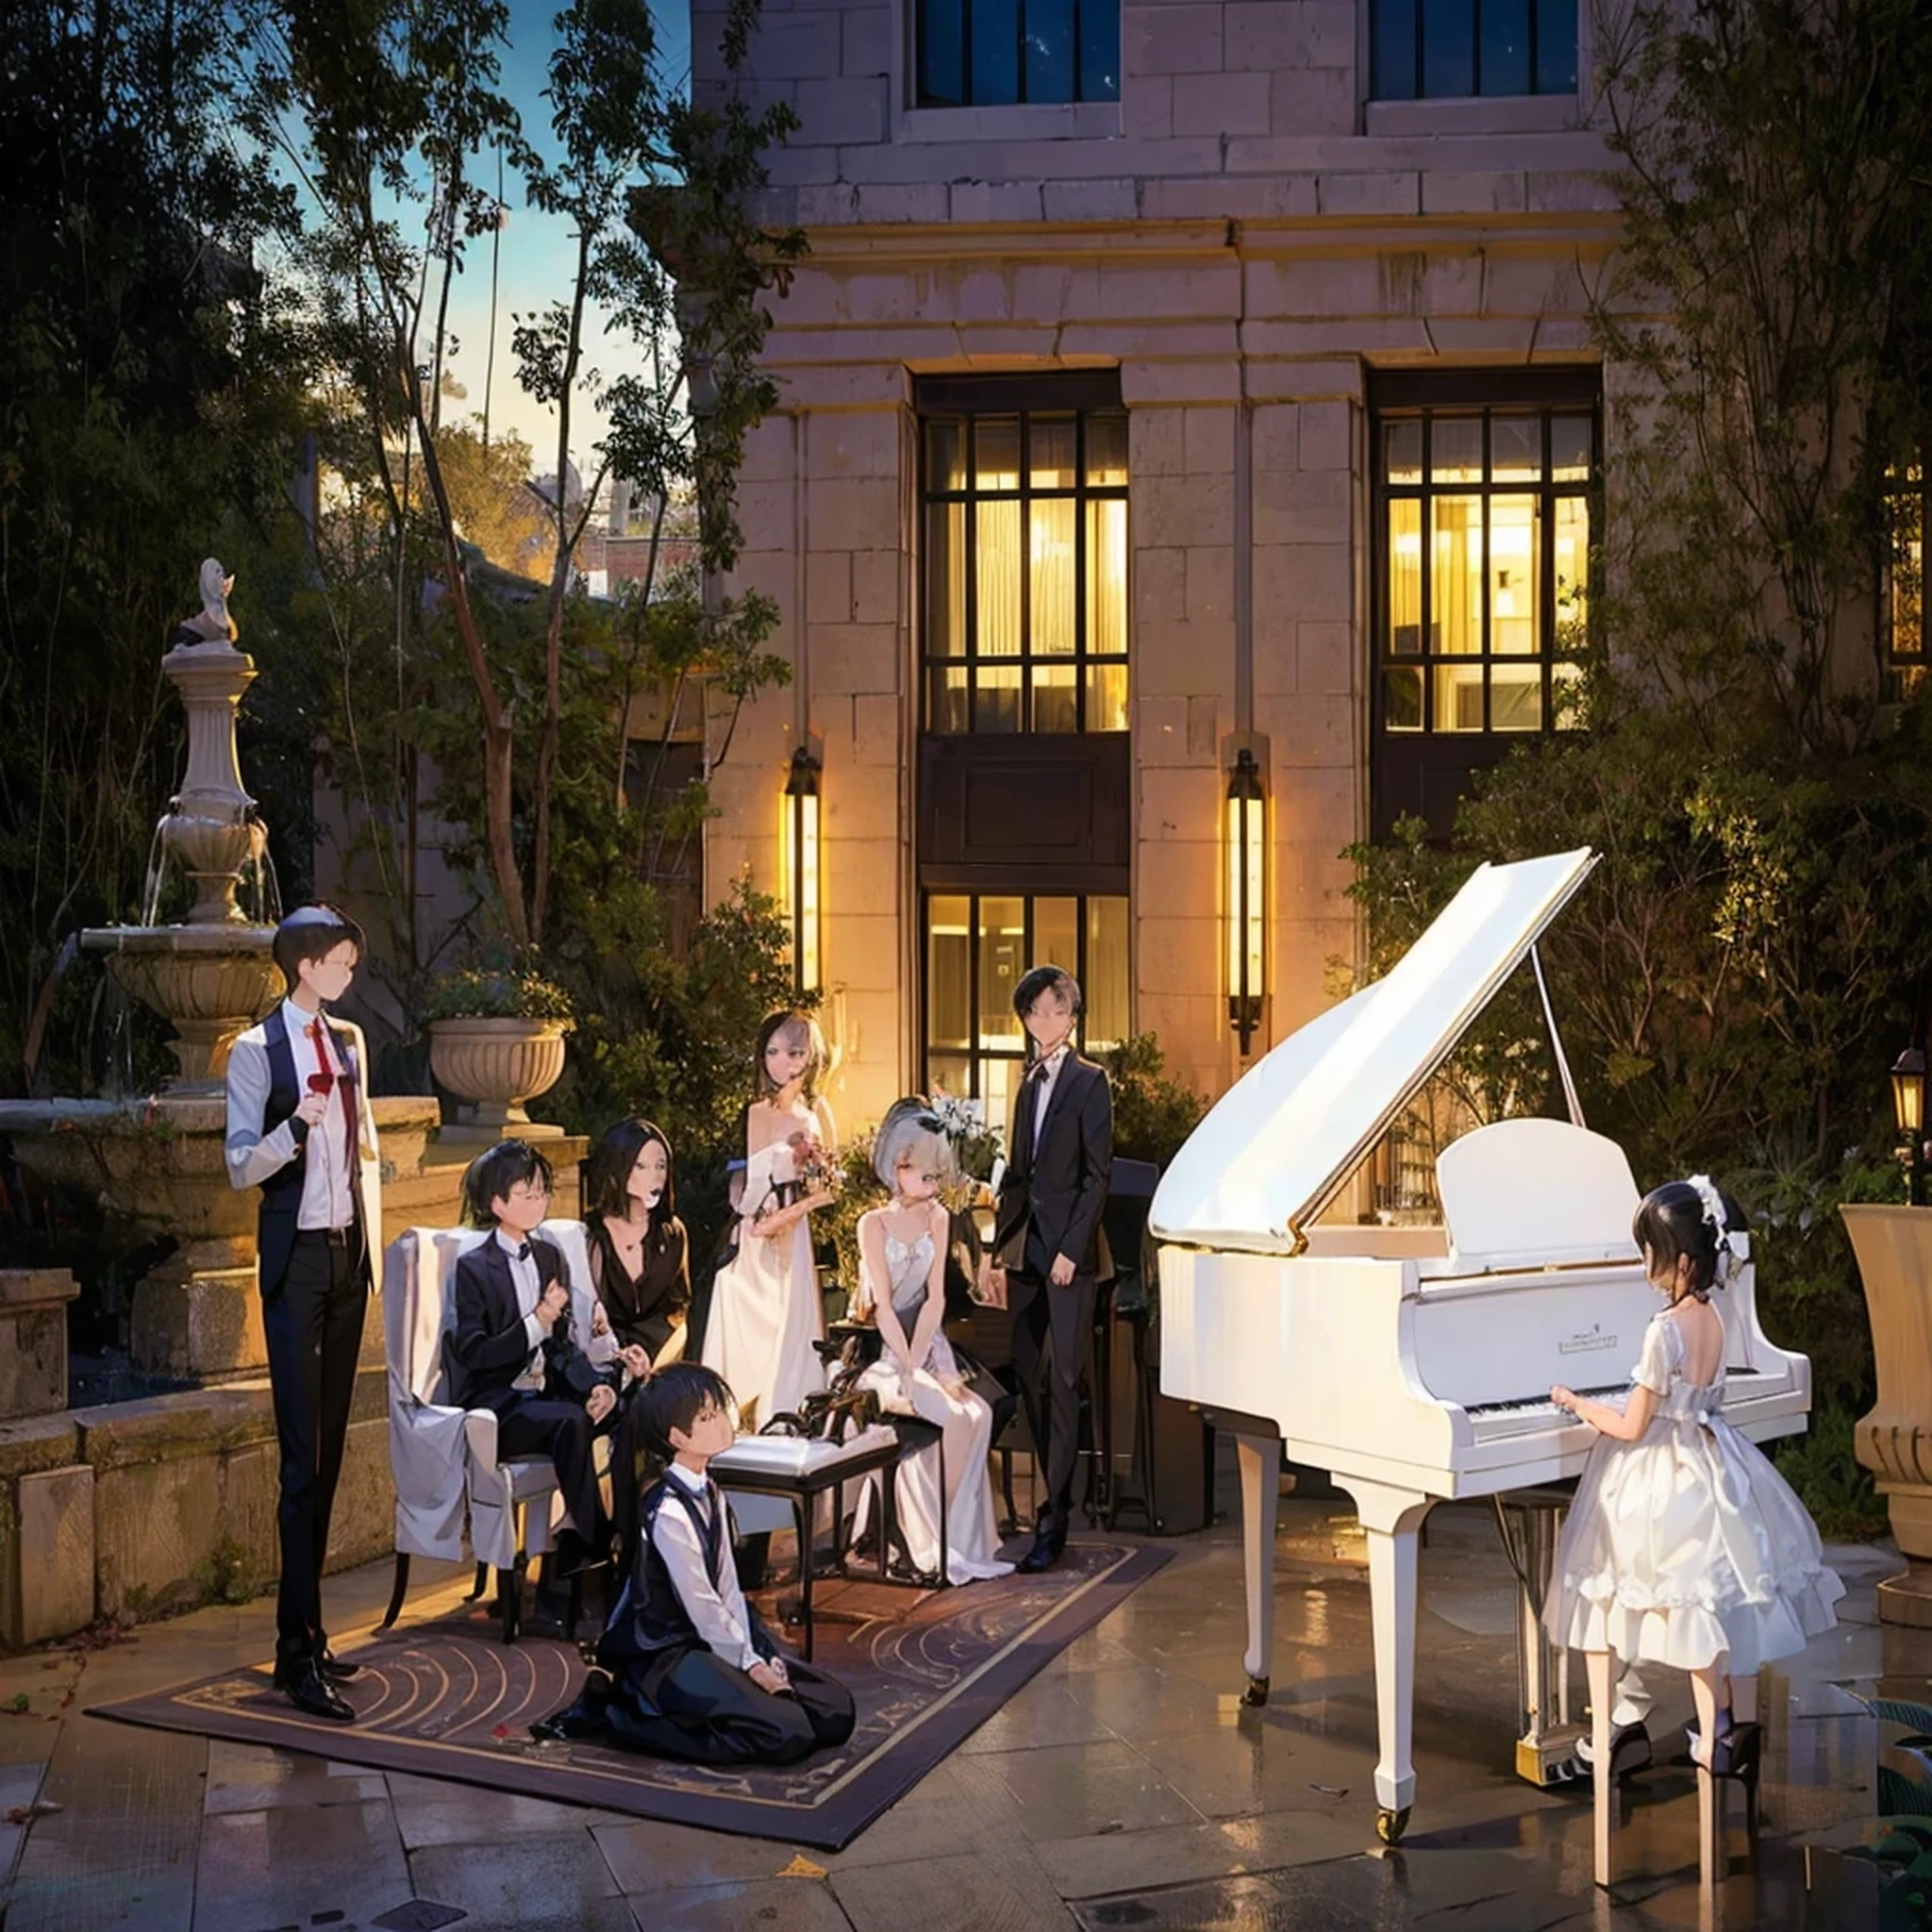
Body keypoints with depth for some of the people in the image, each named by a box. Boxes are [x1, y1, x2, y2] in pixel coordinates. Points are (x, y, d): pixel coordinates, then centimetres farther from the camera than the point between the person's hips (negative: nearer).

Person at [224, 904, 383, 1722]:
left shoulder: (349, 1042, 11)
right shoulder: (257, 1050, -8)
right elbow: (239, 1167, -11)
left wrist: (374, 1247, 14)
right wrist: (297, 1125, -29)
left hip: (348, 1254, 7)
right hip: (296, 1257, -7)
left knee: (330, 1450, 9)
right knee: (303, 1458, -9)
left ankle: (305, 1634, 17)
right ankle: (298, 1655, -6)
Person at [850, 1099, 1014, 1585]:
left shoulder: (938, 1218, 8)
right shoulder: (874, 1223, -6)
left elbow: (935, 1296, 1)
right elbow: (884, 1306, -11)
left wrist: (919, 1361, -13)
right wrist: (910, 1371, -20)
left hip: (928, 1344, 5)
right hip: (884, 1351, -4)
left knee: (979, 1414, -22)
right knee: (952, 1416, -27)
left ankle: (962, 1542, -15)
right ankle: (938, 1544, -16)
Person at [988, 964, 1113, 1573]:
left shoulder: (1089, 1082, -4)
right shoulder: (1029, 1087, 16)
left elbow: (1098, 1175, -10)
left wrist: (1071, 1248, -15)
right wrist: (998, 1251, 15)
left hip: (1069, 1253, -7)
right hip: (1027, 1250, 7)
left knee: (1063, 1383, -6)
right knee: (1030, 1378, 8)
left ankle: (1053, 1523, -5)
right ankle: (1057, 1496, 19)